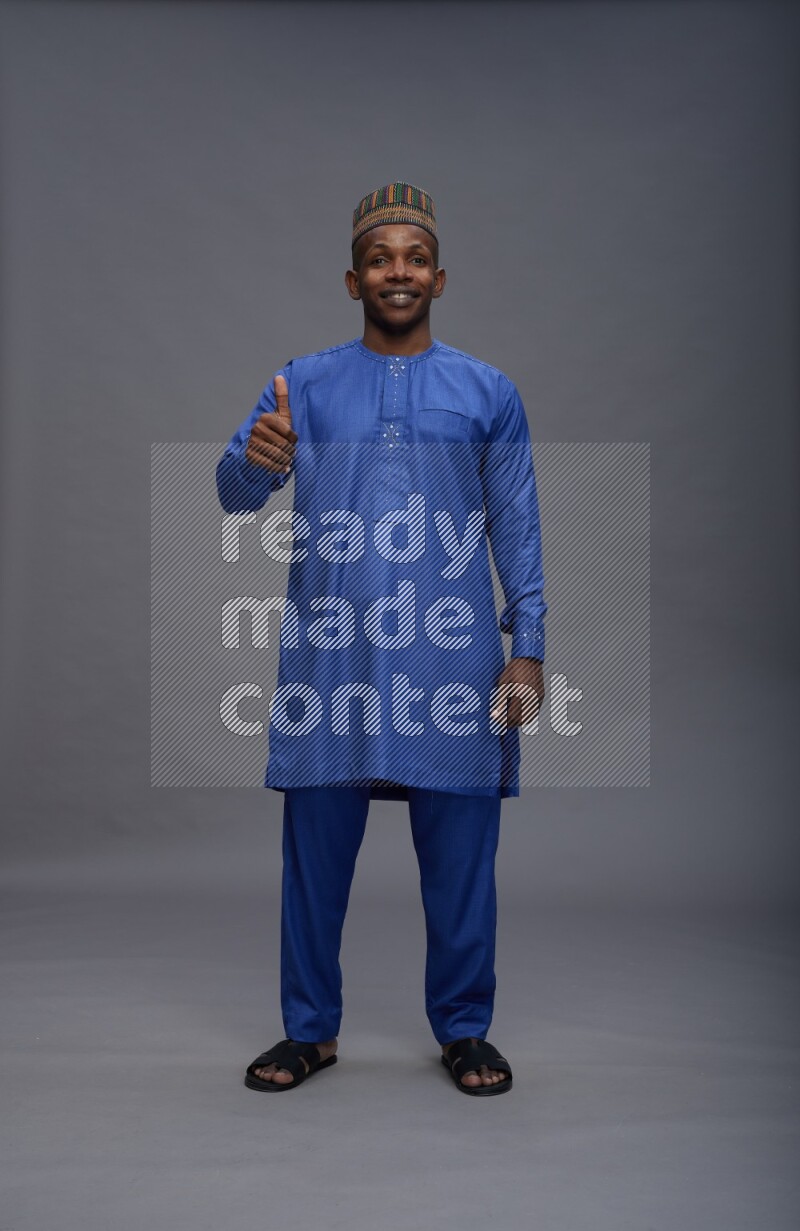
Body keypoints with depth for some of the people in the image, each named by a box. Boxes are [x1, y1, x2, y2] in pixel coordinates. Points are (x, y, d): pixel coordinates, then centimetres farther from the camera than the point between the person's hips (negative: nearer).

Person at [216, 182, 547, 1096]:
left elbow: (518, 531, 7)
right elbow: (233, 492, -1)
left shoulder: (488, 393, 8)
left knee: (461, 858, 6)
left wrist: (528, 648, -2)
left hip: (452, 661, 0)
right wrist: (255, 459, -25)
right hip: (327, 660, 1)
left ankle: (464, 1030, 23)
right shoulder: (304, 385, 8)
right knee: (315, 853, 6)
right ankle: (310, 1030, 23)